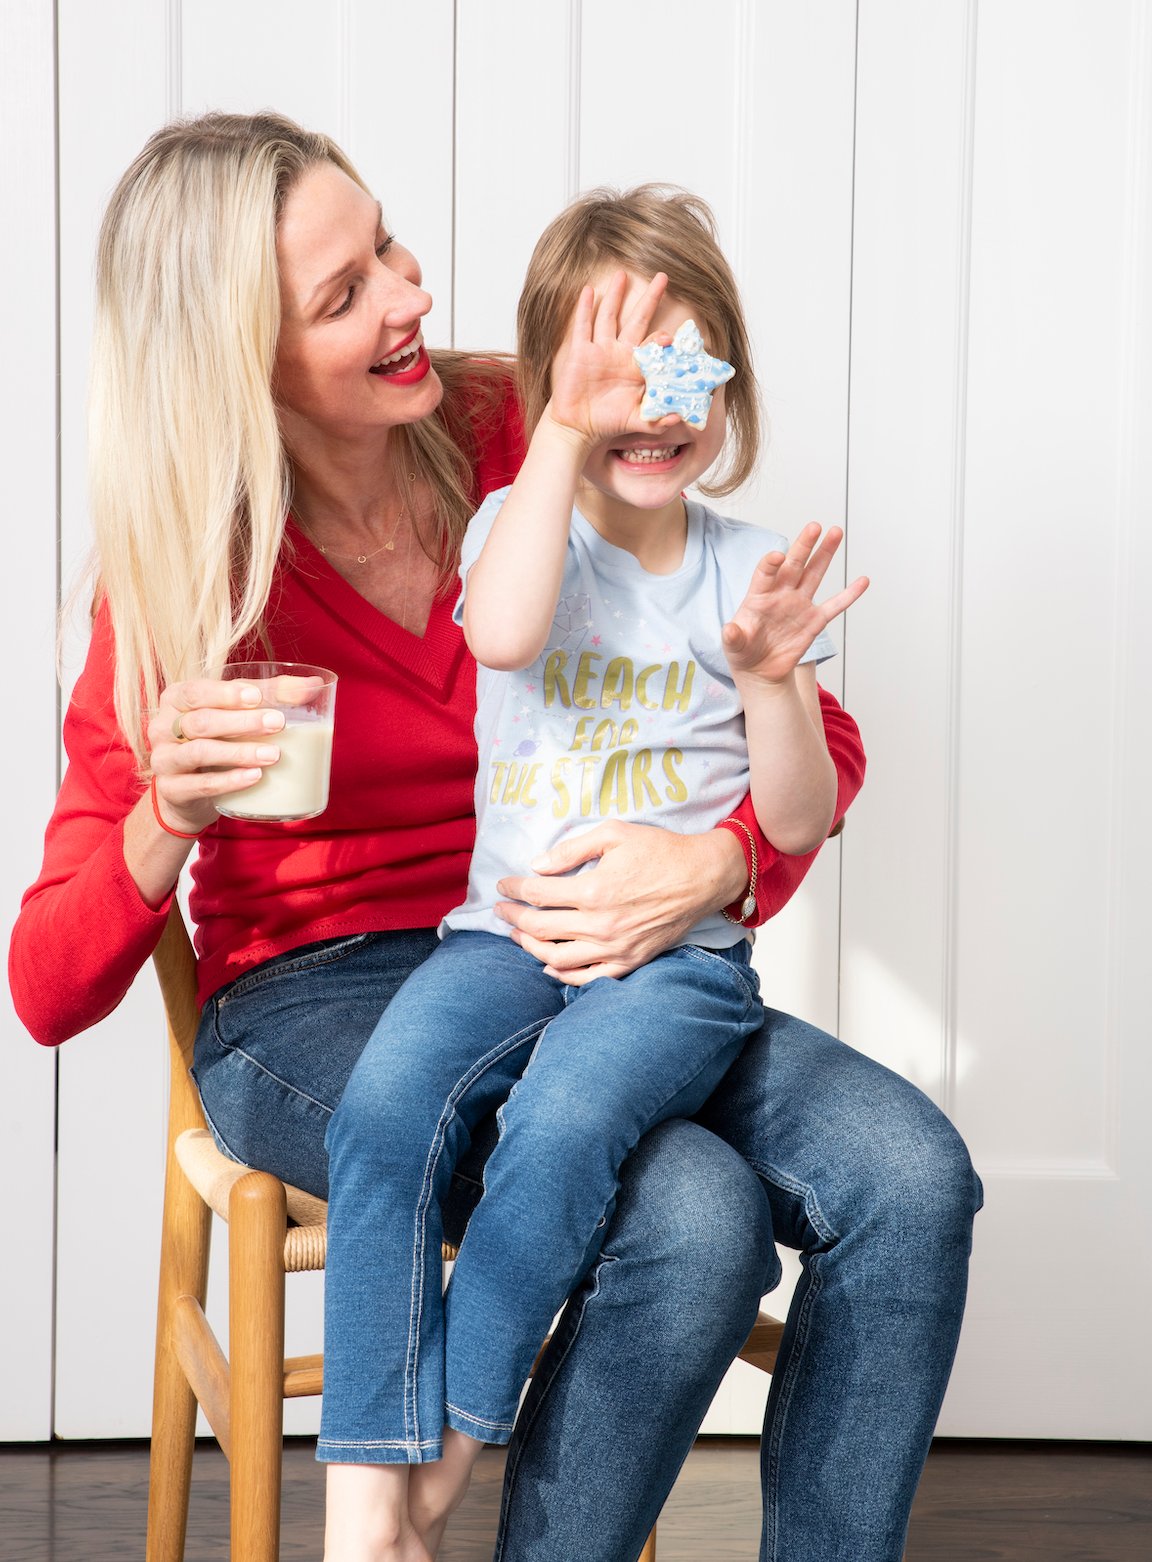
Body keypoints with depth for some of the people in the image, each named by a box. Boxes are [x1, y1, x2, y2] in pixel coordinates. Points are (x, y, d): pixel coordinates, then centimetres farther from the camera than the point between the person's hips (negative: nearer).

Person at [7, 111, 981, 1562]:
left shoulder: (524, 447, -2)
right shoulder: (179, 577, -7)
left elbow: (816, 734, 2)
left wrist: (716, 868, -20)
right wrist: (169, 815, -28)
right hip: (310, 1003, -3)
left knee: (909, 1179, -22)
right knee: (691, 1215, -31)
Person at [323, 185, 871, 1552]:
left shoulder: (752, 573, 9)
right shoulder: (518, 523, 8)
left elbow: (799, 823, 6)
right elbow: (503, 631, -19)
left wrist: (770, 678, -11)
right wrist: (566, 429, -17)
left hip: (680, 954, -1)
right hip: (504, 933, 1)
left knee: (565, 1117, -33)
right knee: (387, 1105, -29)